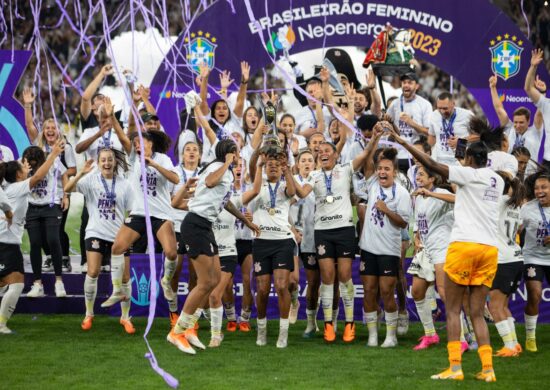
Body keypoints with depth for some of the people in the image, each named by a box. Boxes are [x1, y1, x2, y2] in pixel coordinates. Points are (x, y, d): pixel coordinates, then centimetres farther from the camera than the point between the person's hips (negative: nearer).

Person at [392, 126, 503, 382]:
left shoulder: (469, 174, -3)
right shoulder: (497, 181, 14)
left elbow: (432, 165, -6)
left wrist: (404, 143, -1)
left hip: (464, 245, -5)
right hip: (489, 248, 5)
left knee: (453, 310, 1)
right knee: (477, 313, 9)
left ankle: (455, 367, -7)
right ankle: (487, 369, -1)